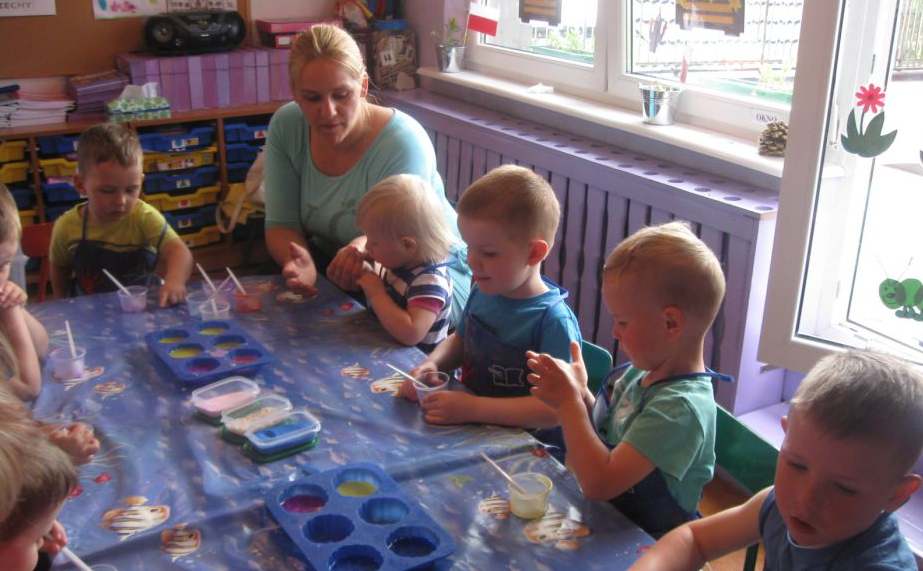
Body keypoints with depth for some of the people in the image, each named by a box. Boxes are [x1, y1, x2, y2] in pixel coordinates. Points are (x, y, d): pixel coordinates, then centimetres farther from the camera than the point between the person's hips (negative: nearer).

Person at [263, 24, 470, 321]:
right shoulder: (285, 126, -11)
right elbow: (281, 224, -9)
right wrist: (299, 262, -34)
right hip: (333, 262, 4)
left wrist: (366, 245, -52)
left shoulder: (404, 142, -26)